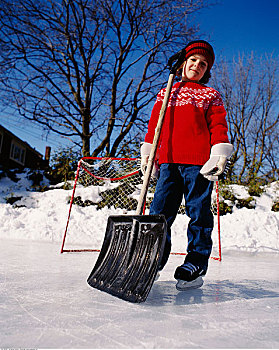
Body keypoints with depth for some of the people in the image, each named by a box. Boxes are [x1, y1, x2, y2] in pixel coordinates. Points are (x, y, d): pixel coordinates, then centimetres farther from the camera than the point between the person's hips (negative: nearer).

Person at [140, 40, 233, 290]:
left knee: (198, 211, -1)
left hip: (198, 161, -2)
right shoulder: (166, 93, 23)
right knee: (160, 211, 0)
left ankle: (196, 264, 10)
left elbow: (218, 127, 6)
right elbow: (154, 124, 20)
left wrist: (220, 154, -8)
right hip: (169, 160, 3)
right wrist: (147, 152, 12)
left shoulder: (211, 95, 15)